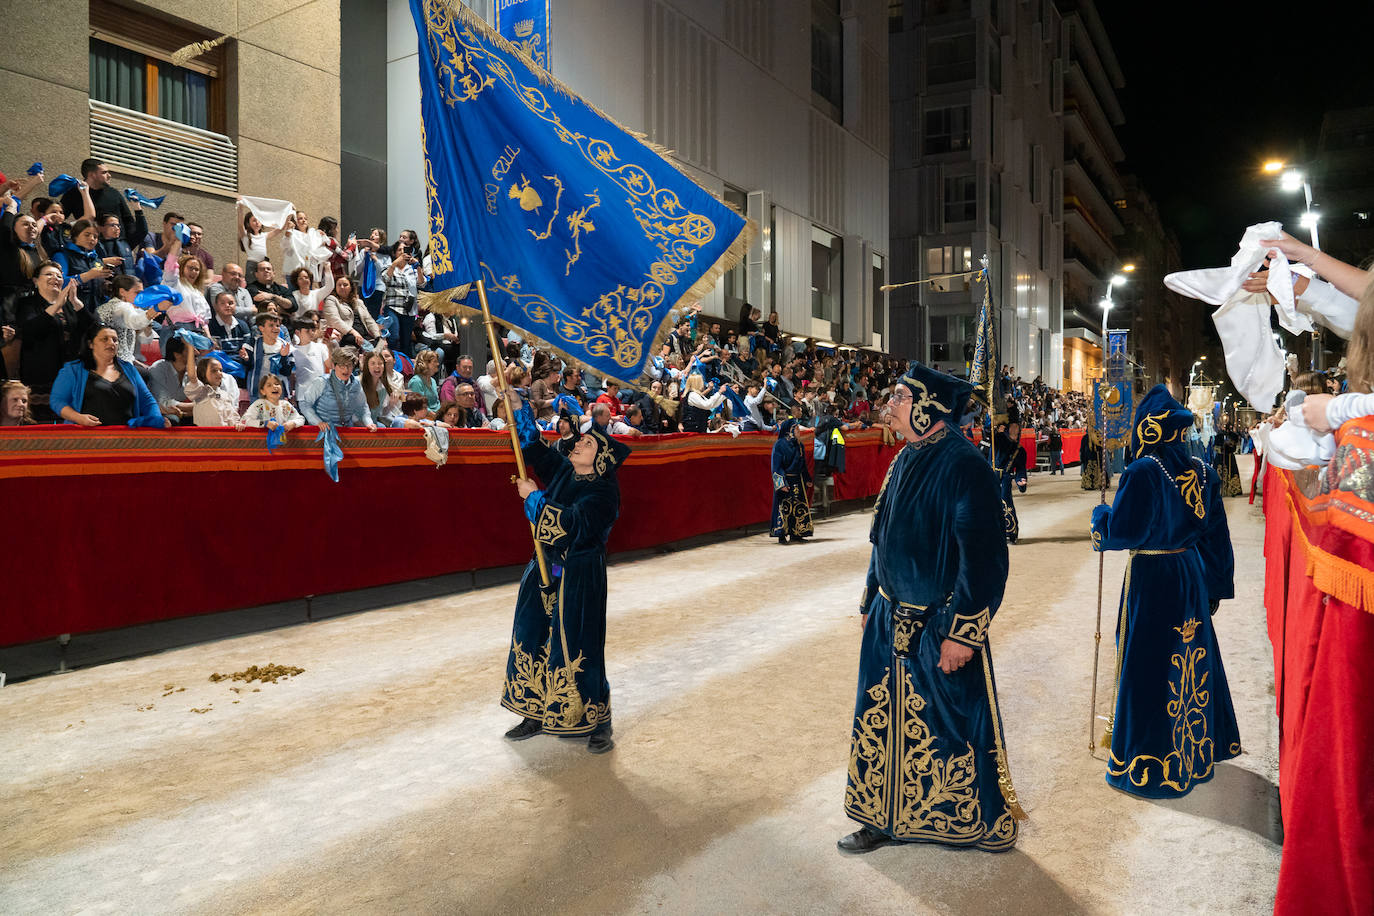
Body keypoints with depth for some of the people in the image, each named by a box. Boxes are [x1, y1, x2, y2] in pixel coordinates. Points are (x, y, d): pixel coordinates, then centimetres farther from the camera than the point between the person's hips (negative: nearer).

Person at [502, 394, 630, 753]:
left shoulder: (603, 492, -16)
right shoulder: (563, 471, 5)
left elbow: (572, 524, -27)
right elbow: (533, 443, 10)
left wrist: (534, 497, -18)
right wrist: (514, 400, 2)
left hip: (579, 578, -7)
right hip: (546, 571, 7)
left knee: (578, 649, -3)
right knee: (534, 640, 12)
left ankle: (597, 723, 14)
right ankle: (537, 714, 27)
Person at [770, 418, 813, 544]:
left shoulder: (798, 444, 11)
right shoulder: (779, 445, -9)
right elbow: (777, 466, -13)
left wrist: (807, 479, 17)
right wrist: (782, 483, -20)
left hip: (798, 480, 7)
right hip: (785, 480, -7)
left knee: (799, 507, 6)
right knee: (784, 507, -6)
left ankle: (796, 533, 14)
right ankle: (781, 535, -1)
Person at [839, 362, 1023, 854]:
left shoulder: (964, 466, -20)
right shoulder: (906, 459, 6)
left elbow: (983, 558, -22)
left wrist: (961, 633, -22)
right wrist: (872, 599, 18)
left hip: (938, 628, -8)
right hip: (891, 620, 8)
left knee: (954, 721, 8)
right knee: (887, 718, 16)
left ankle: (984, 821, 31)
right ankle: (888, 817, 33)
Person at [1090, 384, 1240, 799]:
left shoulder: (1144, 472, -18)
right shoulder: (1202, 471, 4)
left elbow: (1120, 531, -19)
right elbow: (1216, 535, 10)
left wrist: (1100, 514, 3)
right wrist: (1214, 587, 17)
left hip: (1152, 579, -7)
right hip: (1190, 576, 7)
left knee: (1149, 665, 2)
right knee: (1191, 660, 19)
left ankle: (1147, 768, 11)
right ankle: (1197, 753, 35)